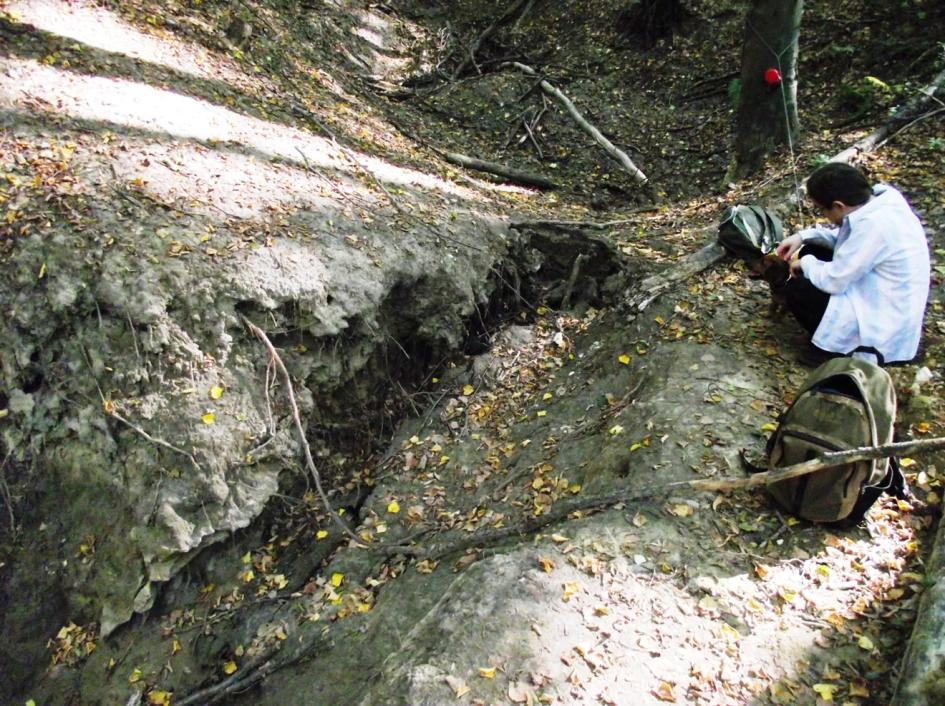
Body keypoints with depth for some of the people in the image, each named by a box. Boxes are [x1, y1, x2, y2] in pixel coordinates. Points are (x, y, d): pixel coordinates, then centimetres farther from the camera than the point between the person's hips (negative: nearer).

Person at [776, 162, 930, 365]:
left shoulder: (874, 225, -32)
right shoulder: (879, 196, -7)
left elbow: (833, 281, -26)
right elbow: (845, 237, 12)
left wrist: (806, 263, -7)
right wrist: (803, 236, 0)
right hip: (878, 290, 9)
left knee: (797, 289, -12)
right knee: (811, 252, 9)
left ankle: (841, 350, 4)